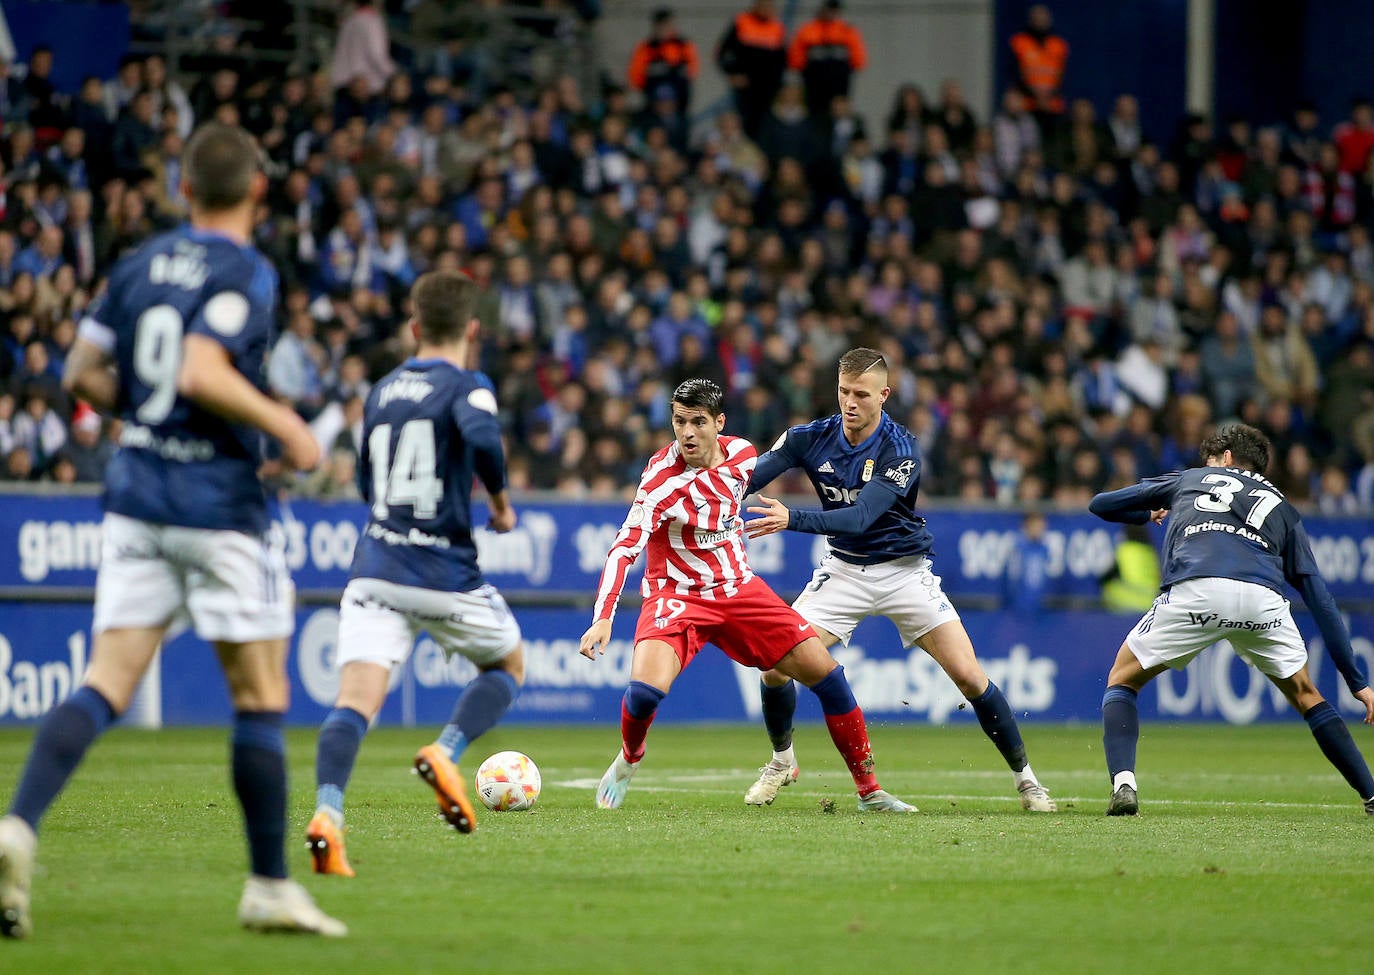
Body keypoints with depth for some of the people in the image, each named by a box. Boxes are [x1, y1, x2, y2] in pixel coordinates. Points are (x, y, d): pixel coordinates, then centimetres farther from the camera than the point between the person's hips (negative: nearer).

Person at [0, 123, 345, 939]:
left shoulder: (141, 264, 9)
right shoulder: (246, 273, -11)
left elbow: (84, 373, 11)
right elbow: (201, 375, -24)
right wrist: (285, 426, -14)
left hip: (135, 495, 6)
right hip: (219, 501, -6)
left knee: (108, 682, 1)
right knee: (262, 698, 5)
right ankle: (271, 887, 10)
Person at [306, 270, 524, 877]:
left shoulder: (381, 392, 15)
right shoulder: (466, 386, -2)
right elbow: (482, 438, -25)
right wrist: (501, 500, -8)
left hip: (374, 572, 3)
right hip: (445, 574, -3)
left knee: (356, 699, -10)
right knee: (508, 666, 22)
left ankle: (327, 813, -35)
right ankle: (446, 752, -3)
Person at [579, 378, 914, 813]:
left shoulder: (741, 455, -4)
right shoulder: (663, 477, -23)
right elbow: (625, 547, -30)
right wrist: (603, 617, -42)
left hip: (739, 589, 5)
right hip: (677, 594, -5)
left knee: (826, 673, -4)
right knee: (646, 689, -29)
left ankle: (869, 792, 10)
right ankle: (628, 760, 7)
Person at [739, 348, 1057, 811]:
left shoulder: (901, 450, -23)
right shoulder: (811, 438, -11)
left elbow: (860, 518, -33)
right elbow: (747, 479, -16)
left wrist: (792, 519, -46)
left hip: (904, 572, -3)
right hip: (844, 570, 3)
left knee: (970, 677, -10)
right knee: (776, 665, -11)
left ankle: (1023, 776, 8)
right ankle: (782, 762, 16)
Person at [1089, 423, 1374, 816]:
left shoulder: (1188, 479, 34)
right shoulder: (1282, 508, 35)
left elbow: (1101, 504, 41)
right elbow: (1320, 600, 28)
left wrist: (1148, 515, 64)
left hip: (1195, 591, -2)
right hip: (1262, 600, 2)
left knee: (1122, 681, 19)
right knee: (1305, 694, 25)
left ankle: (1123, 785, -3)